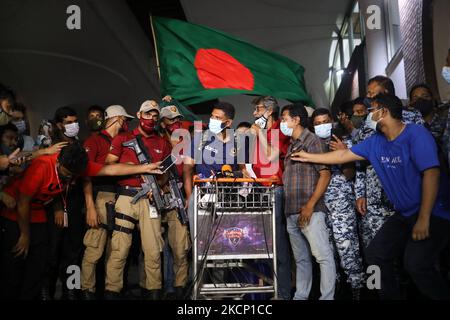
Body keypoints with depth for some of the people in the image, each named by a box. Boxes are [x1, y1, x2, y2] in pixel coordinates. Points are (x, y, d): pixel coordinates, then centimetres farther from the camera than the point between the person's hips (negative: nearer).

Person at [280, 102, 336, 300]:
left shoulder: (312, 141, -4)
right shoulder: (292, 146, 19)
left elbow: (325, 174, -11)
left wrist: (310, 205, -17)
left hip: (310, 211, -8)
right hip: (292, 213, 8)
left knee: (323, 255, -7)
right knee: (301, 259, 13)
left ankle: (327, 297, -1)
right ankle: (300, 296, 21)